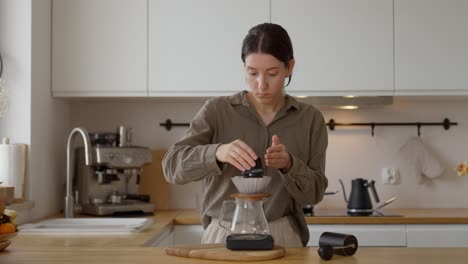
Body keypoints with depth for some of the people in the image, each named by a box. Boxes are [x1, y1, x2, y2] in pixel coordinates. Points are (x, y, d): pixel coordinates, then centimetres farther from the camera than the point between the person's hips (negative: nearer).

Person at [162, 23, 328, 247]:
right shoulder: (217, 110, 0)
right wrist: (217, 153, -25)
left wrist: (288, 164, -16)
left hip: (282, 238, 1)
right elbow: (172, 165, -8)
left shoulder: (310, 119, 4)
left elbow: (314, 191, 3)